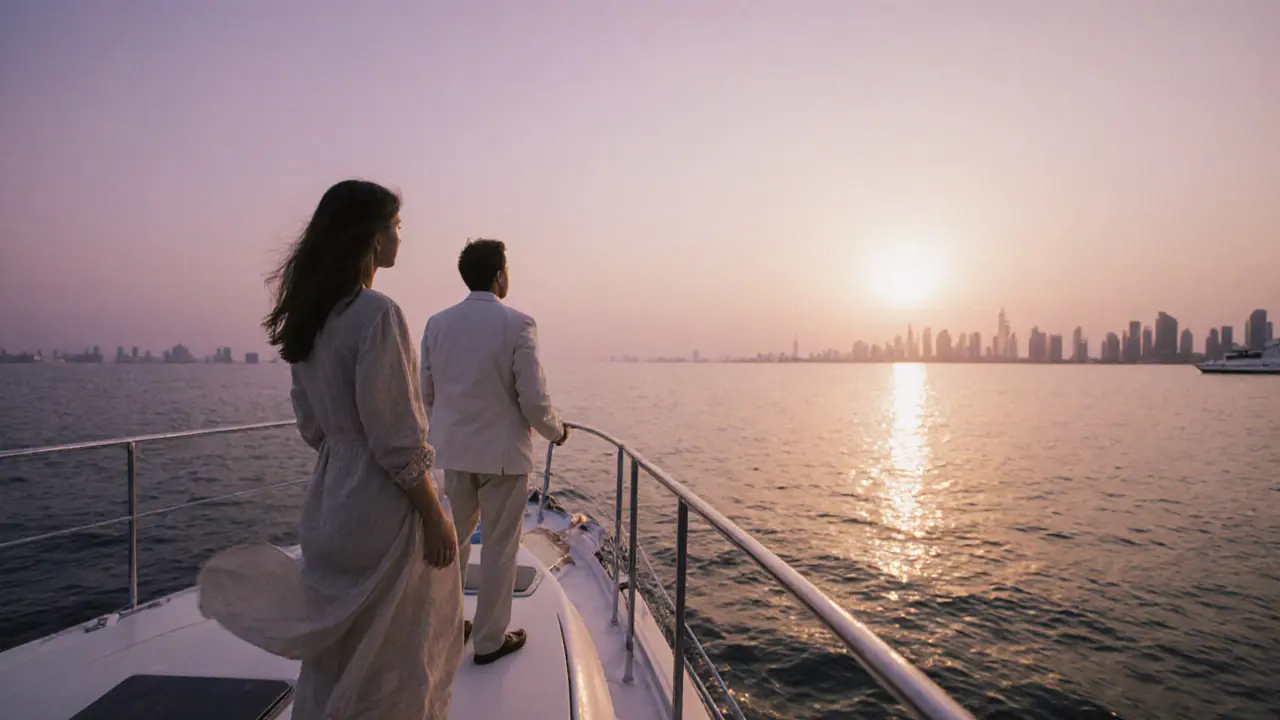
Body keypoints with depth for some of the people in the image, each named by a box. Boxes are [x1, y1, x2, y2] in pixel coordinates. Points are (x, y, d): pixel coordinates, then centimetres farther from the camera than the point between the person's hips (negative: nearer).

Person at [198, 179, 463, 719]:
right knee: (390, 669, 10)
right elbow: (398, 443, -21)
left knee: (332, 658, 23)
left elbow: (311, 424, 13)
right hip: (382, 510, -8)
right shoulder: (376, 313, -20)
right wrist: (435, 519, -13)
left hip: (329, 502, 9)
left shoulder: (310, 317, 7)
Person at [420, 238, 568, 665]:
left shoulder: (437, 324, 1)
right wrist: (556, 432, 3)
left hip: (454, 451, 5)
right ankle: (490, 640, 20)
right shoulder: (517, 324, -15)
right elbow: (534, 401, -16)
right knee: (500, 548, 8)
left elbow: (426, 393, 7)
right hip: (502, 451, -5)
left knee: (453, 539, 21)